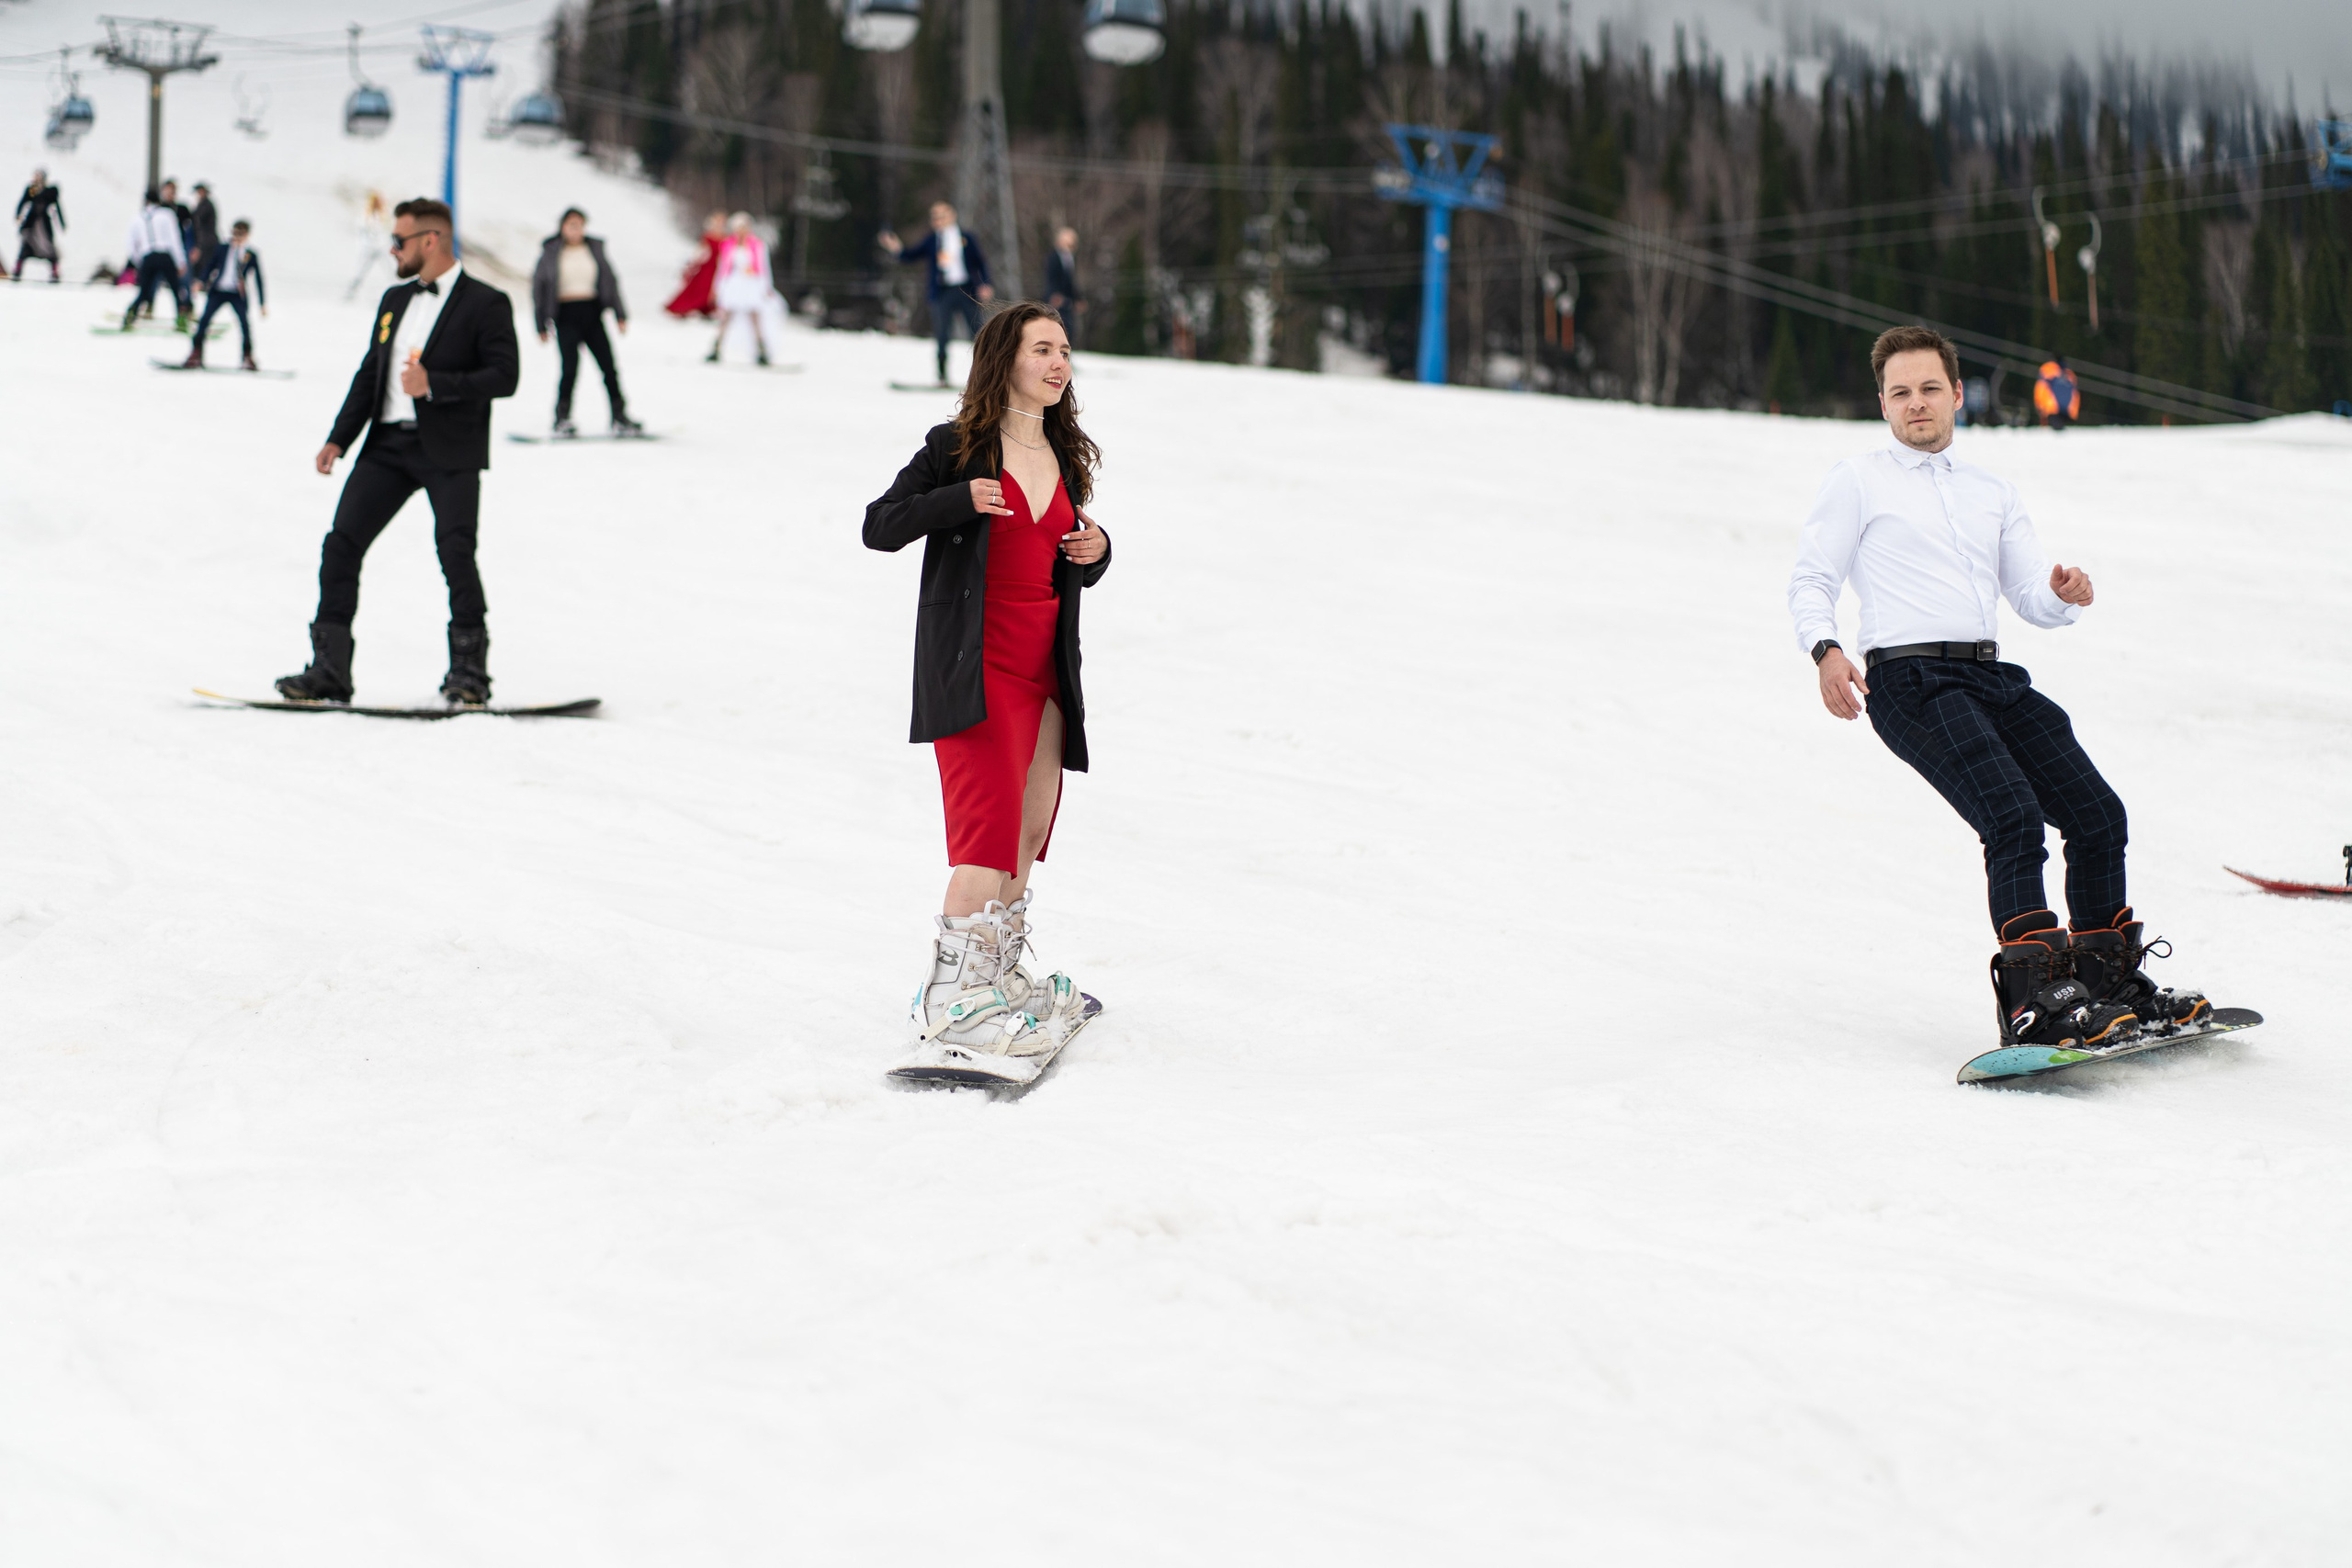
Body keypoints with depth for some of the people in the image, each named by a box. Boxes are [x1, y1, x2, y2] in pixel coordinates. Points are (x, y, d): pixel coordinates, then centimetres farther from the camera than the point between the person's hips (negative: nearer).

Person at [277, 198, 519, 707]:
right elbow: (369, 374, 21)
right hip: (389, 444, 6)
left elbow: (504, 376, -10)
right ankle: (329, 672, 2)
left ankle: (469, 670, -2)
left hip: (450, 450, -6)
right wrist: (339, 438, 11)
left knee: (455, 552, -16)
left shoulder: (486, 304, -2)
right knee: (341, 544, -3)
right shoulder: (394, 300, 19)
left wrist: (435, 385, -19)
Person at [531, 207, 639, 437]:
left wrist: (620, 314, 7)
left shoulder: (595, 248, 9)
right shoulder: (551, 252, 3)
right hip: (566, 315, -3)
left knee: (608, 365, 0)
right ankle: (562, 418, 0)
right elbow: (538, 287, 6)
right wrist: (541, 325, 3)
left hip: (592, 313, 3)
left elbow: (610, 280, 14)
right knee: (570, 366, -12)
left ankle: (619, 418, 8)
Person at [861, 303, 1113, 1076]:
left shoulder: (1065, 458, 14)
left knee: (1032, 826, 13)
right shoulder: (957, 447, -5)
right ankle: (950, 1004, -20)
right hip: (974, 664, -7)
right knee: (992, 823, -18)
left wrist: (1095, 554, -1)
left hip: (1045, 666, 7)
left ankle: (1000, 971, 29)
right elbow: (879, 526, -6)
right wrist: (961, 500, -20)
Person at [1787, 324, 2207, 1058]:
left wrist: (2064, 595, -7)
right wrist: (1825, 649, -16)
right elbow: (1812, 580, 4)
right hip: (1910, 678, -6)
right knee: (2015, 817, -23)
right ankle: (2034, 997, -25)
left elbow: (2030, 595, 18)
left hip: (1991, 676, 6)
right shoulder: (1858, 481, 9)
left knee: (2098, 814, 0)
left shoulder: (1993, 493, 24)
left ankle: (2111, 979, 15)